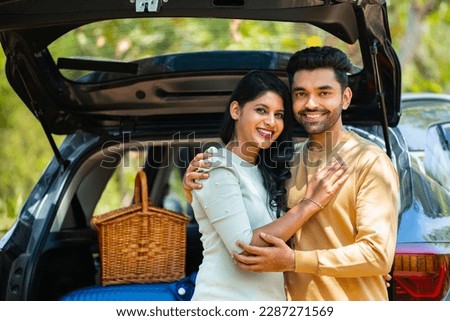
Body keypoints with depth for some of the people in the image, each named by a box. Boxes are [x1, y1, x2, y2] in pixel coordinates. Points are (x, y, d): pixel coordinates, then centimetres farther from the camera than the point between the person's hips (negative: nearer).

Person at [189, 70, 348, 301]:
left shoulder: (266, 172, 11)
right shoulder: (217, 167, -11)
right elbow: (244, 247, -20)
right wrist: (309, 204, -17)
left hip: (272, 298, 7)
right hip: (226, 299, -7)